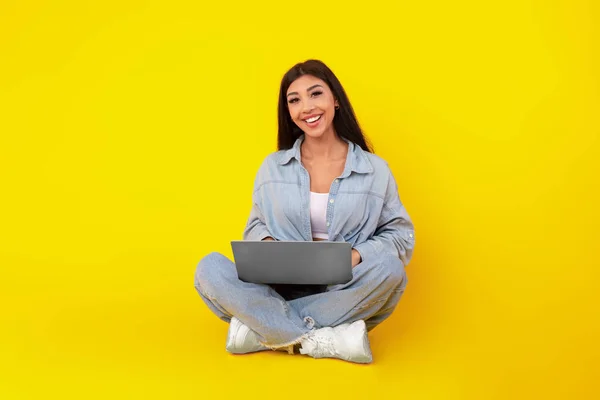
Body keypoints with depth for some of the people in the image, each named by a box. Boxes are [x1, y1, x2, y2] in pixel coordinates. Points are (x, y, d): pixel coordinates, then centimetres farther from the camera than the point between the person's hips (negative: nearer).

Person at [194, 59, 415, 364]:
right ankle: (328, 341, -29)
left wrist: (356, 255, -16)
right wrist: (267, 244, -11)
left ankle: (261, 328, -25)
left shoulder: (374, 169, 3)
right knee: (210, 269, -23)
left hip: (344, 296, 0)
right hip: (280, 289, 1)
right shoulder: (272, 167, 8)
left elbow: (400, 235, 4)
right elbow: (256, 226, 14)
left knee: (389, 269, -32)